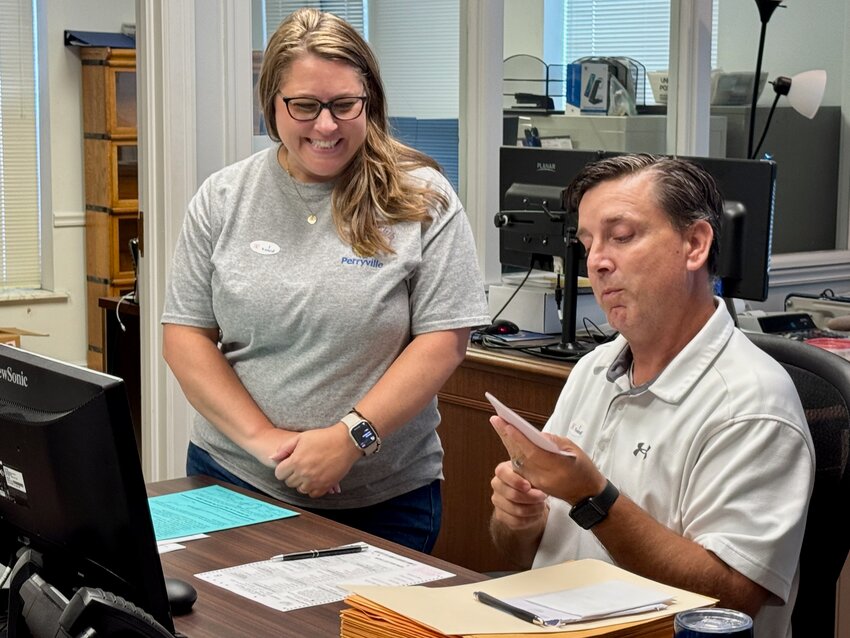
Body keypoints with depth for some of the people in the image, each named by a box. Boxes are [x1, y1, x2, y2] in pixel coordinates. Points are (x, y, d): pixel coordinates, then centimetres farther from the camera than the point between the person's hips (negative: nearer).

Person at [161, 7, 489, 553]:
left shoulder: (423, 201, -5)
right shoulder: (222, 199, 3)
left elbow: (444, 340, -9)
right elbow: (184, 336, 1)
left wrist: (351, 438, -18)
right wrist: (262, 438, -12)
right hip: (232, 483, 2)